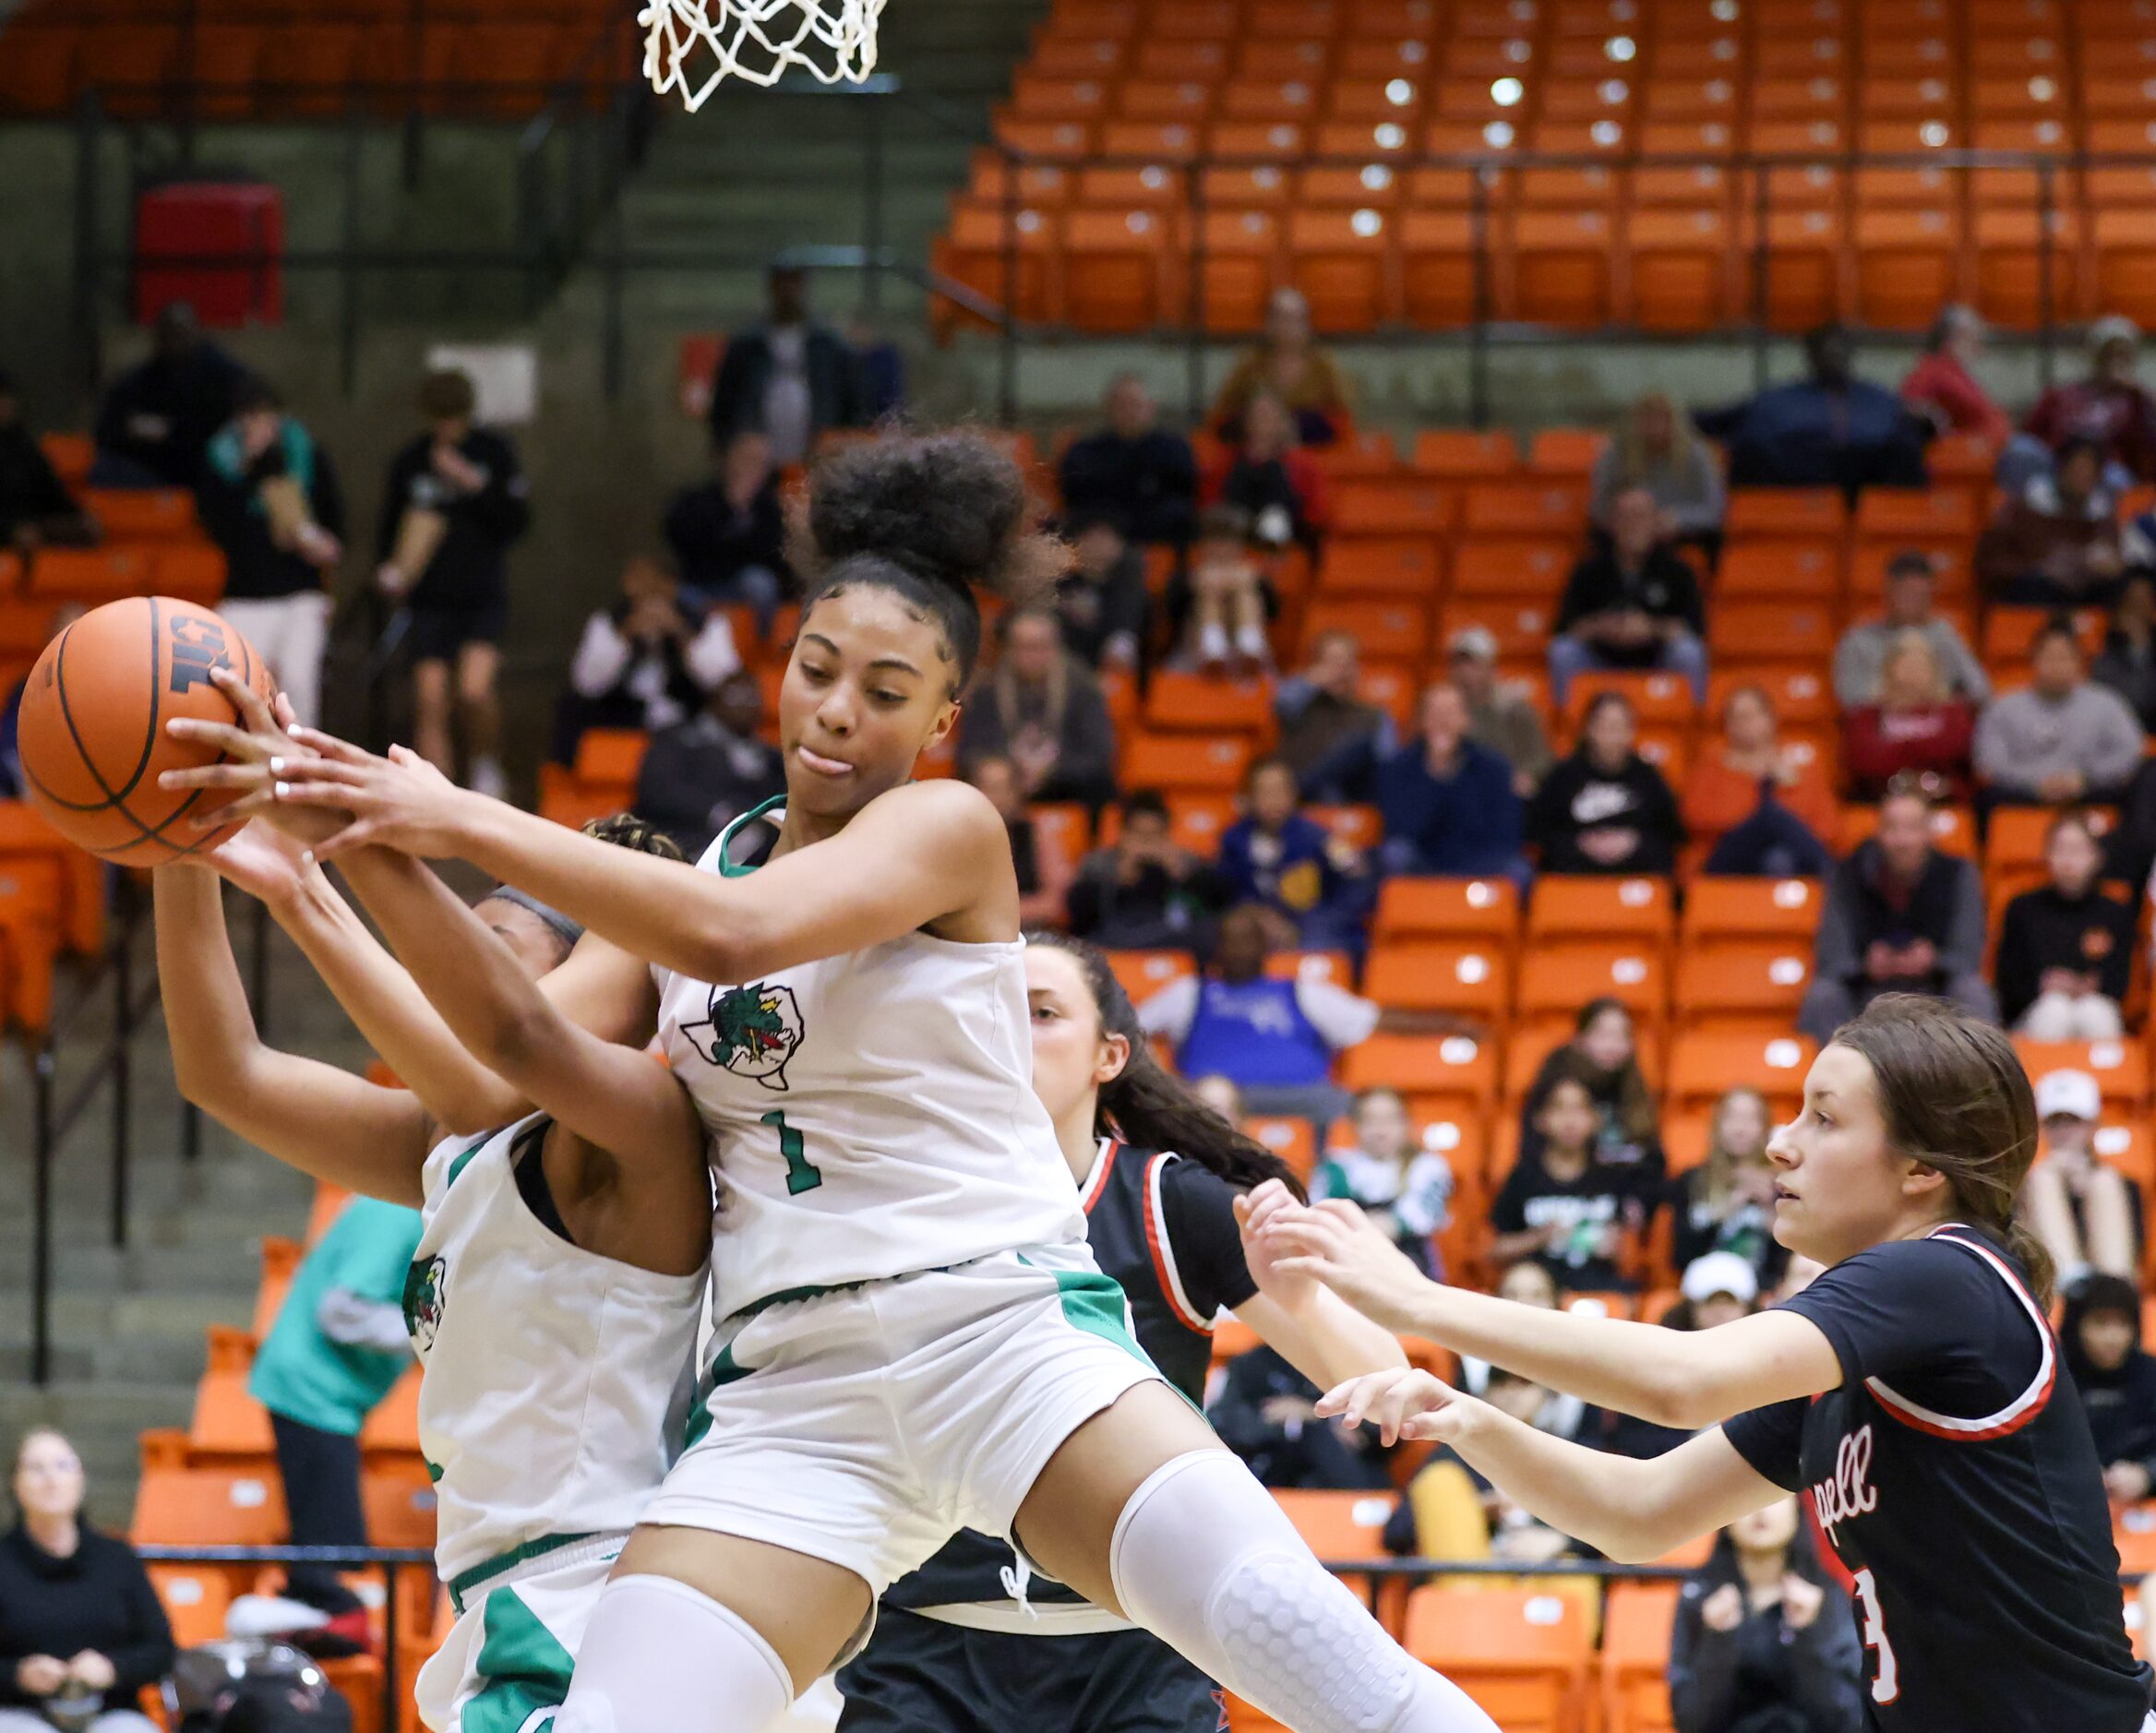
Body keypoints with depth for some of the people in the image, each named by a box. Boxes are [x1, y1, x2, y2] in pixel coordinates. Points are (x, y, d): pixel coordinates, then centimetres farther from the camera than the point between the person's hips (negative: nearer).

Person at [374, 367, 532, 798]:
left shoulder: (494, 452, 2)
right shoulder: (410, 463, 5)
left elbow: (518, 520, -3)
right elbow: (390, 530, 14)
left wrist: (473, 484, -14)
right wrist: (390, 570, -5)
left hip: (484, 596, -2)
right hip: (430, 599, 2)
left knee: (474, 688, -21)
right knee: (429, 702, -5)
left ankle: (485, 764, 4)